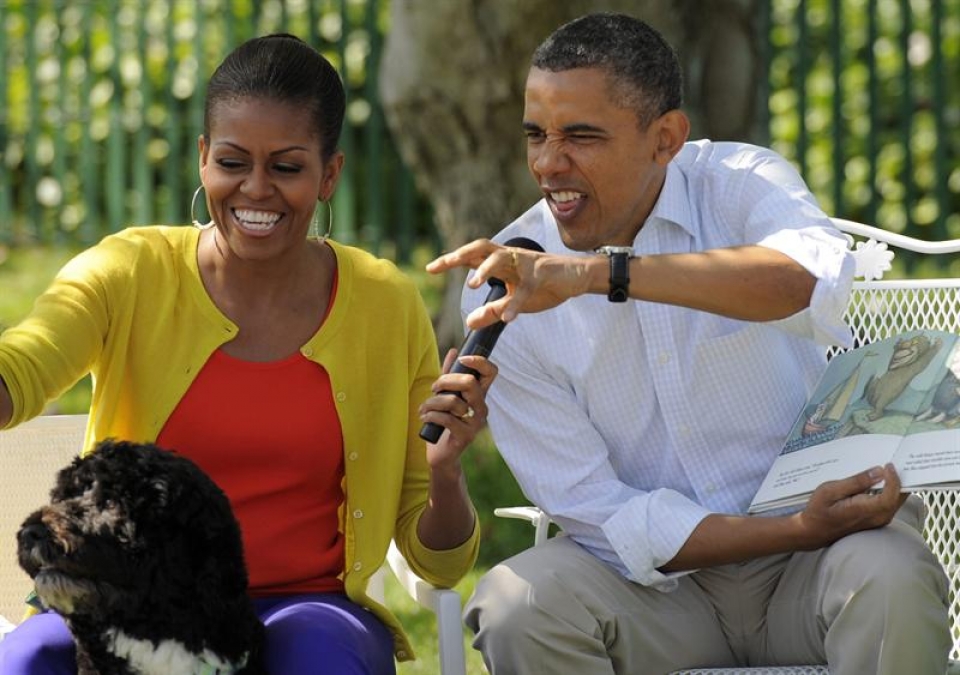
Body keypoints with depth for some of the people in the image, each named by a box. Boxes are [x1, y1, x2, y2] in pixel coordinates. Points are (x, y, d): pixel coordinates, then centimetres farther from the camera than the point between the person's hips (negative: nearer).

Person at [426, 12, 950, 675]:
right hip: (663, 580, 1)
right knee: (514, 603, -27)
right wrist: (800, 530, -21)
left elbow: (810, 278, -35)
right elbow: (597, 512, -9)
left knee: (889, 580, -33)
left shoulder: (741, 184, -8)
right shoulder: (505, 291, -6)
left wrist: (595, 273, -45)